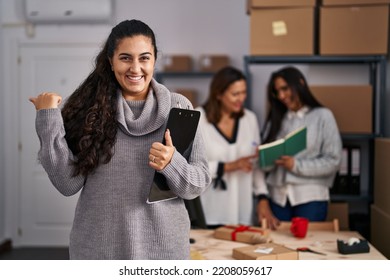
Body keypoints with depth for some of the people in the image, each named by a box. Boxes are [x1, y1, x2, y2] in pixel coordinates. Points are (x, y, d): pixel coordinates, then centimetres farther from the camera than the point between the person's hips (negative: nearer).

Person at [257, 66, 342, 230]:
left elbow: (333, 161, -5)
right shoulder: (276, 120, 14)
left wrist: (296, 165, -13)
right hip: (277, 198, 3)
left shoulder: (323, 116, 3)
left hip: (311, 198, -3)